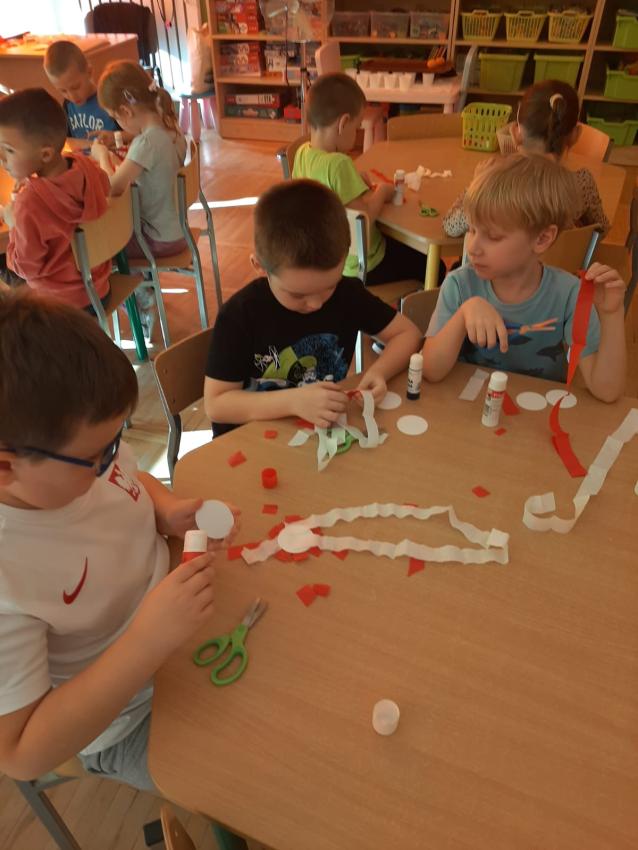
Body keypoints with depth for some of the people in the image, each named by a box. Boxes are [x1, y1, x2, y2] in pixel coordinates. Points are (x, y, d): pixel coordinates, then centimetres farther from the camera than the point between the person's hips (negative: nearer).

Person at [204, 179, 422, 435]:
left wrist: (379, 371, -17)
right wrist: (294, 402, -27)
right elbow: (215, 404, -16)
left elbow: (407, 333, 2)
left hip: (327, 430, 3)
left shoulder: (348, 293, -8)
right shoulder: (240, 314, -18)